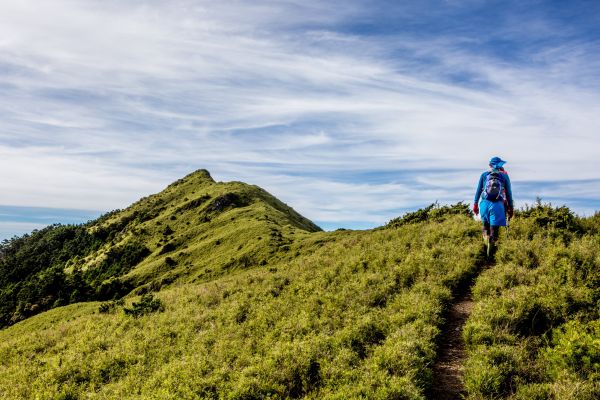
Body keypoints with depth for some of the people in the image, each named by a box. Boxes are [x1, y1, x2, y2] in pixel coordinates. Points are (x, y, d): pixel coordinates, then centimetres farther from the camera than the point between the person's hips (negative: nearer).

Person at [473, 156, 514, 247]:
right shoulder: (505, 176, 10)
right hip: (497, 205, -1)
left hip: (485, 203, 2)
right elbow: (509, 193, 11)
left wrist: (475, 204, 16)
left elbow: (478, 191, 11)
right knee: (494, 227, -2)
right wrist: (510, 208, 16)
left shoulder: (484, 175, 11)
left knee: (486, 224, 19)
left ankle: (486, 235, 1)